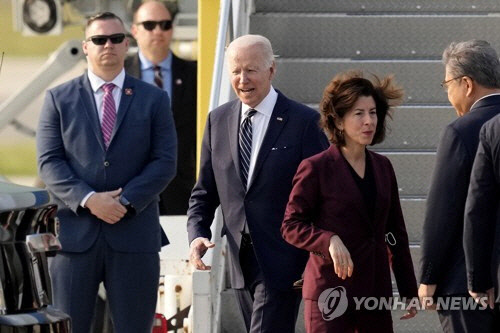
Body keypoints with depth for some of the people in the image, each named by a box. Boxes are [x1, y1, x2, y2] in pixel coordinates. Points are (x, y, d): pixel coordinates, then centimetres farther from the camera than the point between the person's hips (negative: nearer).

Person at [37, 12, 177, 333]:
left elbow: (165, 162, 1)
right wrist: (88, 200, -14)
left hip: (134, 233, 0)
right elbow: (49, 162, 1)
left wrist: (126, 203, -12)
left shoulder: (154, 99, 10)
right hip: (74, 232, 0)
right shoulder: (59, 99, 9)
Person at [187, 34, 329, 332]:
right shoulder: (218, 120, 9)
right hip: (241, 261, 6)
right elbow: (205, 192, 14)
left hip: (282, 261, -6)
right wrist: (197, 235, -4)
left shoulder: (305, 122, -6)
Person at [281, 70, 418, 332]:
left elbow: (396, 232, 17)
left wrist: (409, 291, 15)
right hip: (330, 289, -6)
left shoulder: (382, 168, 13)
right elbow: (291, 226, -5)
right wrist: (329, 241, -23)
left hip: (376, 290, 6)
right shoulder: (316, 168, -4)